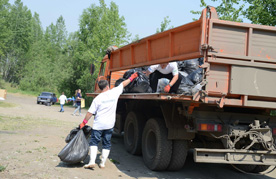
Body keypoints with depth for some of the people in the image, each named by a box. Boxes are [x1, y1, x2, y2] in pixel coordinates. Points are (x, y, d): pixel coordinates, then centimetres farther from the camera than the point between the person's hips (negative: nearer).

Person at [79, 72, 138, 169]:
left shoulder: (97, 99, -8)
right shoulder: (114, 92, -3)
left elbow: (90, 112, -7)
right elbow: (123, 84, 14)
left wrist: (84, 123, 3)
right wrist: (131, 78, 28)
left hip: (98, 124, -2)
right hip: (109, 124, 3)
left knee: (94, 142, 5)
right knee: (107, 144, 12)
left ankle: (92, 161, -6)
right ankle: (102, 163, 13)